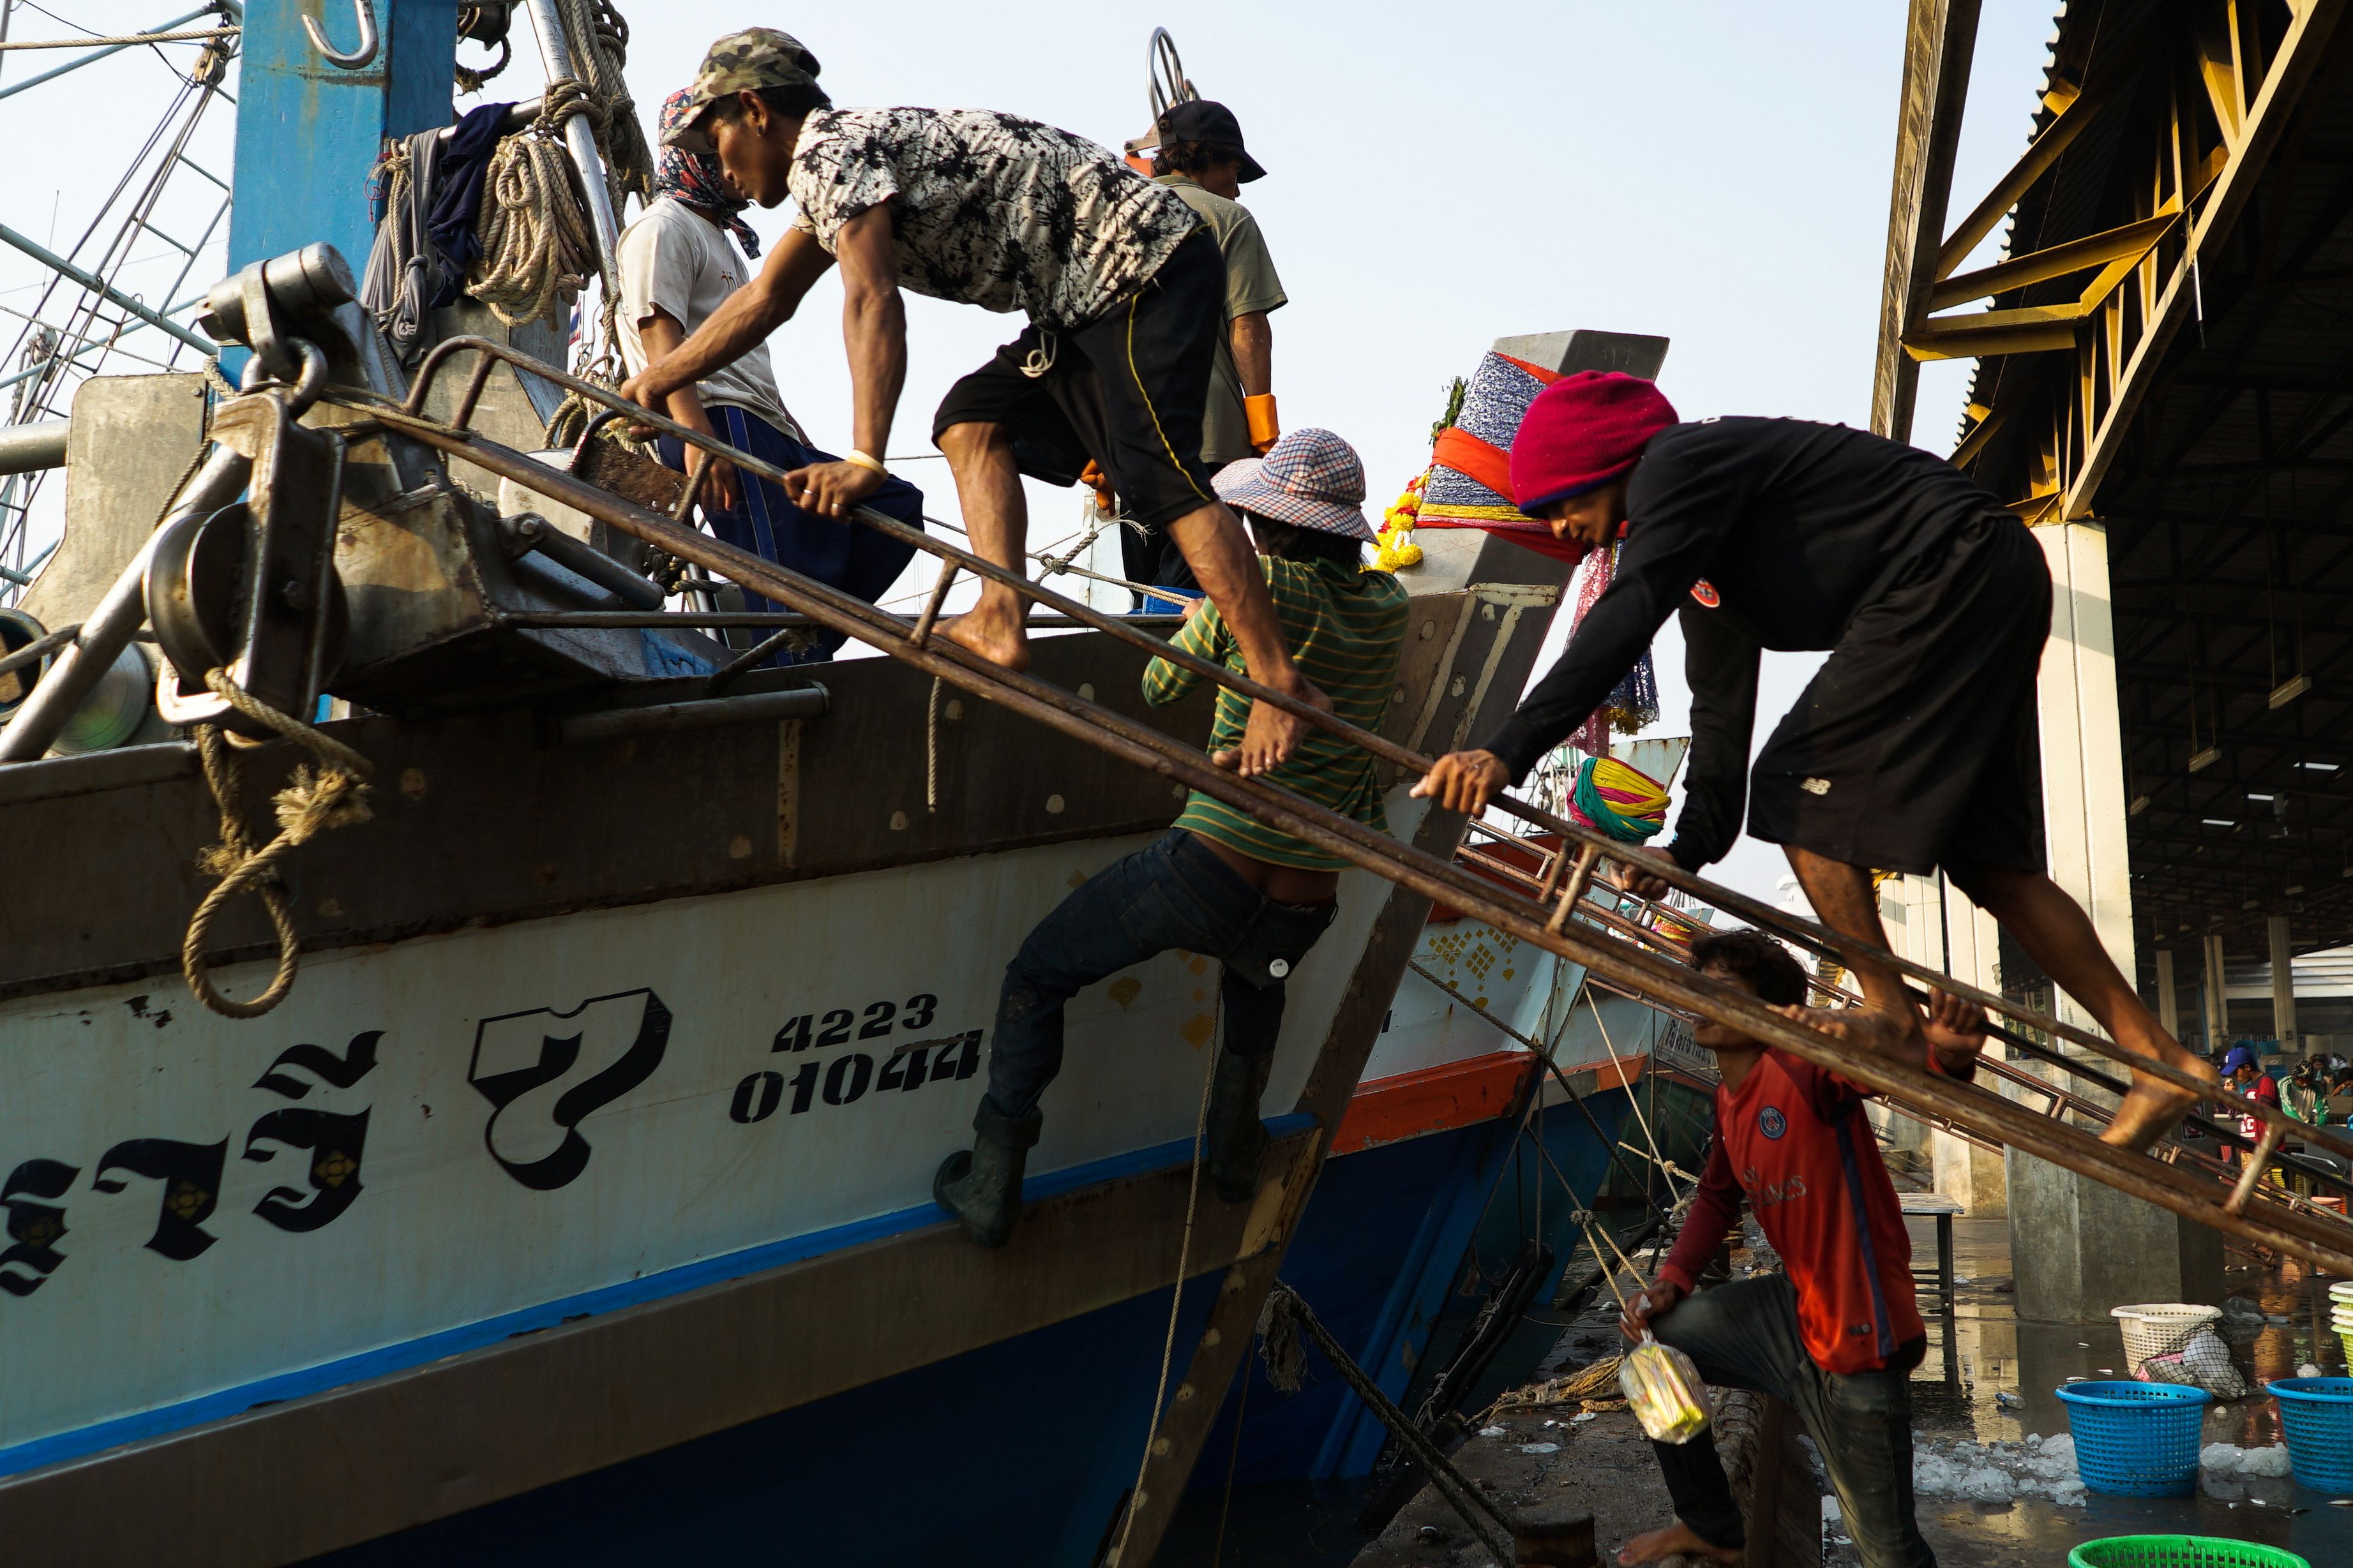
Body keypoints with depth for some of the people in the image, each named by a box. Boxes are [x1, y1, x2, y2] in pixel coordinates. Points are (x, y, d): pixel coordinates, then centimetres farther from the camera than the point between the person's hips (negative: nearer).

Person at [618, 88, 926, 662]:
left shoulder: (716, 236, 32)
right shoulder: (664, 226, 1)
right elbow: (661, 339, -13)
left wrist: (799, 441, 23)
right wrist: (699, 436, -27)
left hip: (764, 432, 10)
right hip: (722, 425, -10)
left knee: (897, 508, 5)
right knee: (787, 587, -20)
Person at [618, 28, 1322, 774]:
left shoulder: (830, 151, -12)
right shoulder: (830, 165, 20)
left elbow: (873, 303, -27)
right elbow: (763, 300, 29)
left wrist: (864, 461, -34)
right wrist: (651, 382, 32)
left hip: (1151, 267, -10)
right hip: (1092, 297, 10)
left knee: (1157, 474, -20)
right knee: (974, 420, 8)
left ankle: (1280, 683, -21)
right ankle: (1000, 621, -5)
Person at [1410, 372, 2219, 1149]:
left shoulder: (1678, 462, -11)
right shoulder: (1696, 554, 19)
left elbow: (1625, 620, -26)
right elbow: (1720, 704, 19)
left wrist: (1507, 750, -33)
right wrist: (1692, 846, 15)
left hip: (1955, 573, -10)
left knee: (1797, 783, -11)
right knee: (1991, 861, 8)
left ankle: (1891, 1017, -4)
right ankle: (2161, 1060, 12)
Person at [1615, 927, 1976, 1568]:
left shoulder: (1802, 1064, -20)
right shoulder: (1727, 1101, 6)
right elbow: (1717, 1196, 20)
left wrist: (1949, 1053, -59)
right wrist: (1672, 1281, 9)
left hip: (1855, 1335, -8)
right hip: (1795, 1307, 8)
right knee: (1657, 1334, 16)